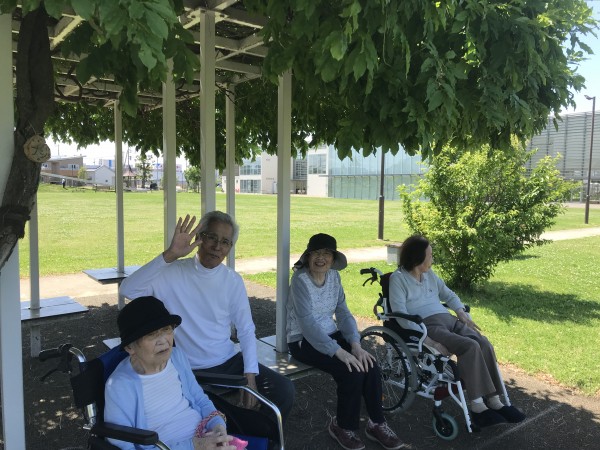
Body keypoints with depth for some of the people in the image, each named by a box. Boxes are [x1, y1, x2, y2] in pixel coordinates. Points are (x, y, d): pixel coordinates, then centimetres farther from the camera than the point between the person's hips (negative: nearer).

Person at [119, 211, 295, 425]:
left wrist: (250, 377, -11)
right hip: (188, 371, -3)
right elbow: (128, 289, -25)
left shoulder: (233, 280, -1)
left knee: (284, 390, -8)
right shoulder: (173, 273, -10)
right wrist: (169, 255, -32)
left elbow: (246, 331, 0)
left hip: (230, 362, 4)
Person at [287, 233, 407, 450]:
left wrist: (356, 344, -16)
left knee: (370, 365, -14)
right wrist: (339, 352, -31)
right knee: (351, 371, -23)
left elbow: (343, 312, -1)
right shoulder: (300, 279, -18)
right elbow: (308, 323, -26)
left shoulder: (334, 276, 2)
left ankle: (377, 424, 6)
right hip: (304, 341, -6)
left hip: (330, 334, 6)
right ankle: (343, 426, 3)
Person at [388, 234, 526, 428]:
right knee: (470, 347, -28)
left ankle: (493, 400, -12)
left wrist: (461, 312, 8)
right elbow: (401, 314, -14)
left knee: (484, 344, -19)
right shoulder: (398, 278, -4)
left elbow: (448, 295, 30)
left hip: (449, 319, 7)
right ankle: (477, 405, -18)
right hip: (427, 325, -7)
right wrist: (426, 339, -23)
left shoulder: (429, 274, 19)